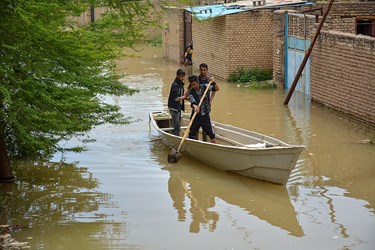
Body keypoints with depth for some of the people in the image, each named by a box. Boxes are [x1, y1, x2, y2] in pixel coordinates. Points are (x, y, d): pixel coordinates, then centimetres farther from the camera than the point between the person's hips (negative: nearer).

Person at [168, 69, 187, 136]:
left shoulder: (180, 84, 10)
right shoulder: (175, 85, -19)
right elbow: (176, 99, -21)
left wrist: (186, 98, 0)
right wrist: (185, 96, -11)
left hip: (178, 107, 10)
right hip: (174, 108, -10)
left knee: (178, 126, 16)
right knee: (176, 126, -7)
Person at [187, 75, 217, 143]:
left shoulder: (204, 87, -5)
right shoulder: (191, 92, -10)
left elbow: (216, 88, -1)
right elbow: (192, 101, -28)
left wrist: (213, 83, -22)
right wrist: (195, 106, -50)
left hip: (205, 115, 1)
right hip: (196, 116, -1)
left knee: (211, 135, 8)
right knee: (191, 135, 5)